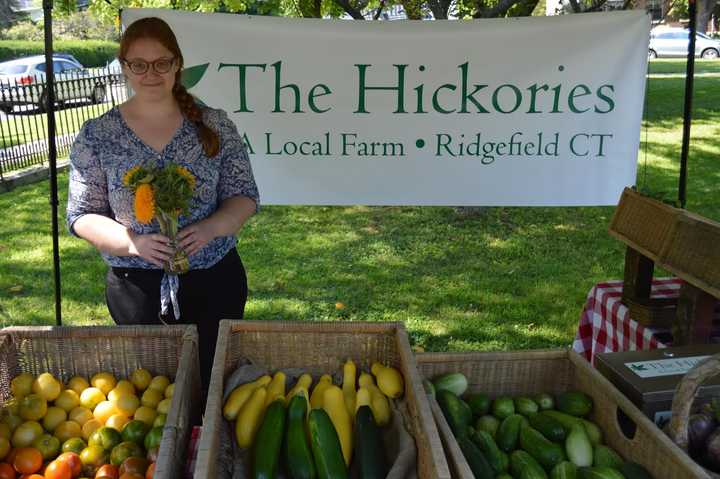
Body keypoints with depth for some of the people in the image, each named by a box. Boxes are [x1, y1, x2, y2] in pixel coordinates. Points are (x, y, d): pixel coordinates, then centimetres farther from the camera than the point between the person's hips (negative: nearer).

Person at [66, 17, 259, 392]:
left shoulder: (214, 125, -2)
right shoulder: (96, 135, -3)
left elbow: (245, 195, 1)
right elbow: (81, 215, -1)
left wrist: (211, 227, -19)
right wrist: (133, 242, -20)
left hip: (215, 281, 1)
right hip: (136, 287, -1)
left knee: (214, 381, 13)